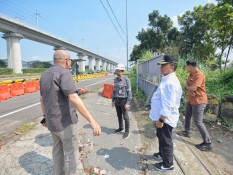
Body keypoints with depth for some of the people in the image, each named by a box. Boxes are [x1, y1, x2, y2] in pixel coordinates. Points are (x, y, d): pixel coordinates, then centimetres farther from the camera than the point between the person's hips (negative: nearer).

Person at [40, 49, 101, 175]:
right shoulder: (64, 73, -20)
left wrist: (46, 116, 27)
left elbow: (42, 99, 14)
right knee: (71, 152, 8)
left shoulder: (45, 75, 7)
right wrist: (92, 121, -36)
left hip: (51, 121, 9)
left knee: (57, 149, 22)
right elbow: (74, 99, -33)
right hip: (64, 121, -8)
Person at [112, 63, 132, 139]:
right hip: (117, 101, 6)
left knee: (125, 117, 3)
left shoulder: (126, 80, -14)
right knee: (119, 116, 17)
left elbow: (129, 92, -14)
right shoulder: (115, 80, 5)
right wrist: (113, 100, 13)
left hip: (124, 101, -6)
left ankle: (127, 131, 18)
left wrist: (128, 103, -18)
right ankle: (121, 128, 37)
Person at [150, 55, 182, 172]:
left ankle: (167, 164, 29)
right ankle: (161, 154, 49)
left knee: (166, 141, 9)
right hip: (161, 117, 10)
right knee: (161, 138, 27)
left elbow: (168, 105, -29)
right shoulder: (166, 79, 8)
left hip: (165, 119, -10)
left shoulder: (171, 82, -26)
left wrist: (161, 120, -24)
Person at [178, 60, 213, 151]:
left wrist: (187, 87, -8)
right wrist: (188, 90, -15)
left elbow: (193, 88, -30)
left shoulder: (199, 75, -23)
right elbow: (188, 85, 7)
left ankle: (208, 143, 4)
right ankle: (187, 132, 41)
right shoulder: (191, 74, 8)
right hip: (191, 100, 10)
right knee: (187, 116, 22)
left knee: (198, 122, -8)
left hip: (199, 101, -10)